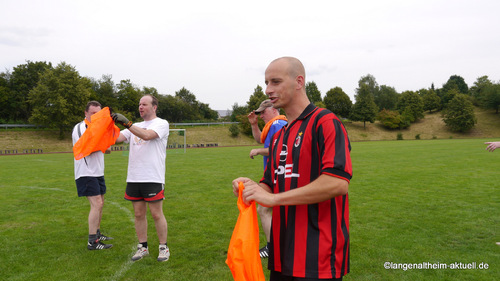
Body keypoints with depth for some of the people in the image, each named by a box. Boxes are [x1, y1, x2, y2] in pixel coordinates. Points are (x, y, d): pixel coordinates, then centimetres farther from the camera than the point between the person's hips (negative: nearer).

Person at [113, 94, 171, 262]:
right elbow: (117, 138, 8)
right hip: (134, 178, 6)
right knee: (139, 214, 10)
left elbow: (146, 135, -19)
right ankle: (142, 247, 23)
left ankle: (163, 247, 14)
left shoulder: (161, 123, -1)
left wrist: (126, 122, -21)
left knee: (157, 214, 0)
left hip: (153, 178, -6)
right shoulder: (135, 127, 19)